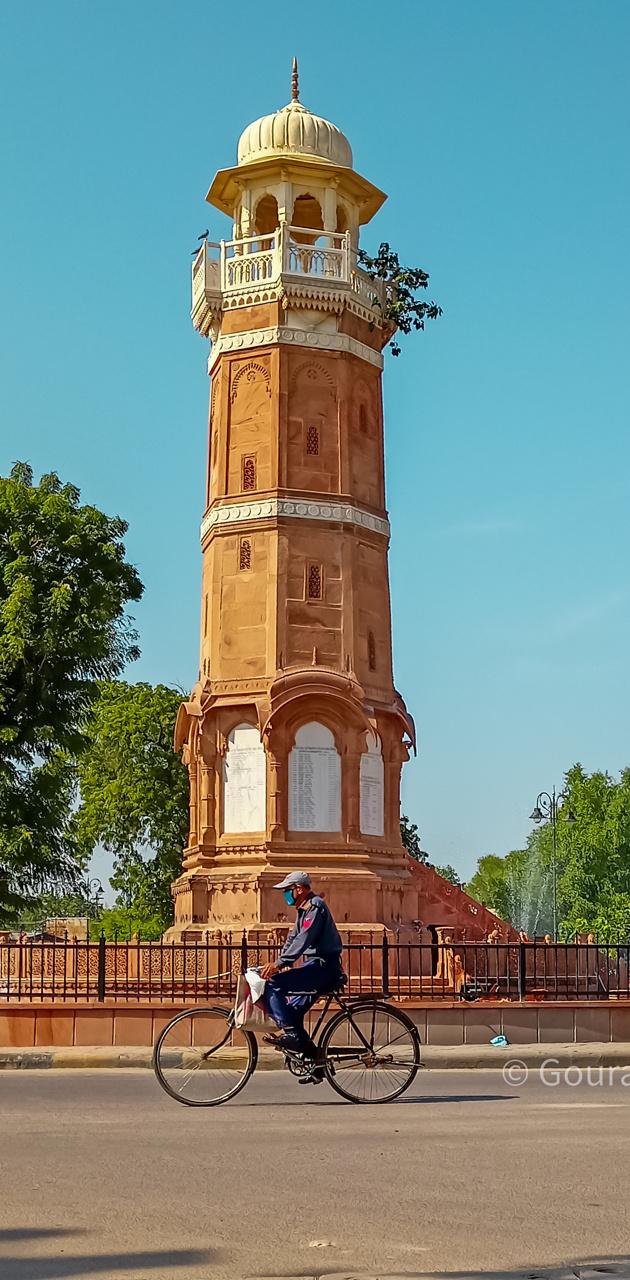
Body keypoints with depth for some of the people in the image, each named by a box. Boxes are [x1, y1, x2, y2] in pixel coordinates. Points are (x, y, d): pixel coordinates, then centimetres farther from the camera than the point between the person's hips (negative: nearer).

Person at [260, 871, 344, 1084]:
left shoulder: (316, 906, -12)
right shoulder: (304, 910, 20)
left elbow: (303, 939, -23)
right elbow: (293, 939, 22)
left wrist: (279, 963, -26)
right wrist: (277, 964, 10)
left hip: (323, 965, -10)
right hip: (317, 966, 10)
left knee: (273, 985, -19)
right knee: (293, 1012, 9)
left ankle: (290, 1033, -19)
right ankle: (317, 1064, 13)